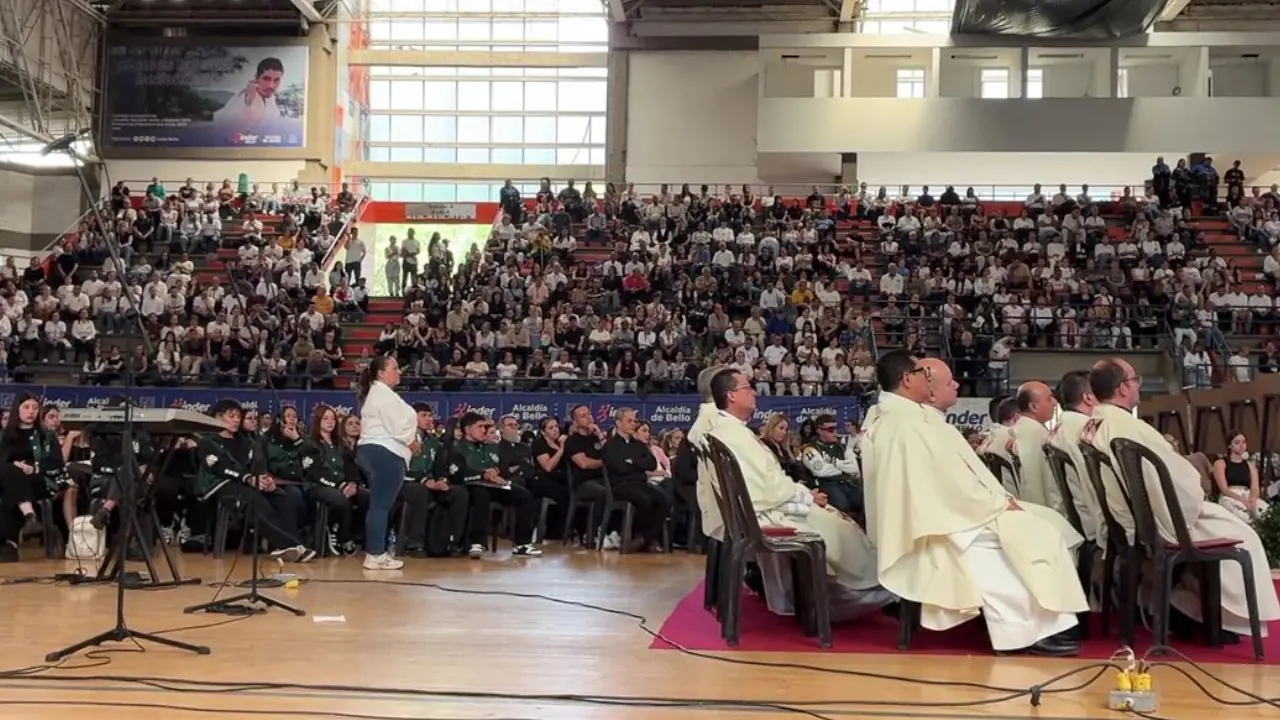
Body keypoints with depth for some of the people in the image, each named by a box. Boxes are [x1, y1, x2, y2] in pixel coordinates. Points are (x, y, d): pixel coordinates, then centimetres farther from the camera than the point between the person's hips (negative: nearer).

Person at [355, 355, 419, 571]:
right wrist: (412, 443, 0)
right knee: (381, 504, -10)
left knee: (379, 504, 13)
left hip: (372, 450, 11)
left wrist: (407, 442, 11)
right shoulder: (384, 393, -11)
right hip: (385, 452, -11)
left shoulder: (376, 393, 23)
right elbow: (397, 426, -16)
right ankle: (375, 555, -10)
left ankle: (376, 551, 16)